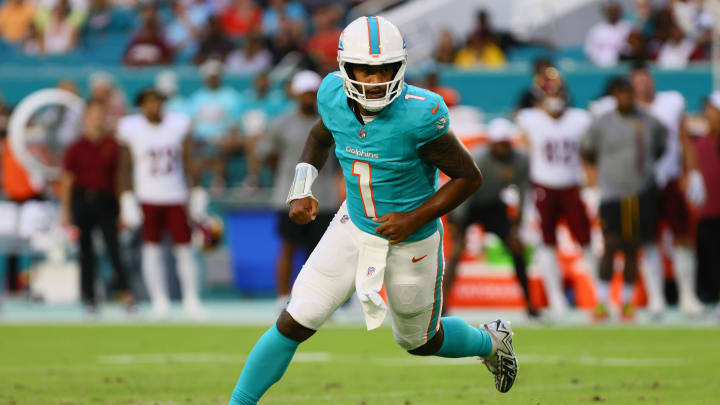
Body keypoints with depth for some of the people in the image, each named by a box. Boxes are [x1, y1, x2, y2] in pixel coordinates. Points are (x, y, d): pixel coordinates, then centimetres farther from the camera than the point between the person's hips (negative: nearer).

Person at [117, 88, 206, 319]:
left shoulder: (178, 124, 2)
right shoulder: (130, 129, -3)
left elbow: (188, 162, 7)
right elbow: (124, 168, 0)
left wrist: (197, 195, 4)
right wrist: (127, 201, -5)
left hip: (176, 197, 1)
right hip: (147, 199, -1)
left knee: (184, 249, 0)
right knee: (151, 250, -3)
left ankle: (191, 300, 7)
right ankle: (159, 301, 4)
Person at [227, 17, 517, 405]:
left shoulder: (418, 114, -29)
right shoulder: (334, 96, -14)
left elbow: (469, 176, -19)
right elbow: (320, 138, 11)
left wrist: (415, 219, -23)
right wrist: (301, 191, -3)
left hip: (411, 241, -3)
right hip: (354, 226, 3)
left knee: (420, 341, 19)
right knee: (294, 324, -6)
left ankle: (491, 341, 50)